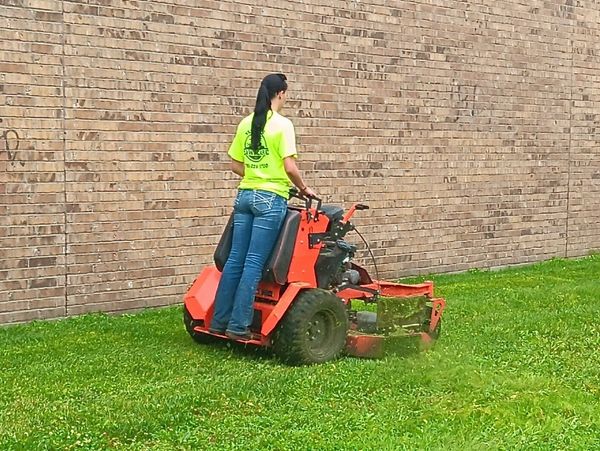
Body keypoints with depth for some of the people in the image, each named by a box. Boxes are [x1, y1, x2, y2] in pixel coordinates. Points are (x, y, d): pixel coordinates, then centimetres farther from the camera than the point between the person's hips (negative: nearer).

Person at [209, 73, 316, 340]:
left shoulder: (246, 124, 9)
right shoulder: (282, 124, -10)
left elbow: (235, 165, 12)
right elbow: (290, 167, -14)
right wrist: (303, 189, 2)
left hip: (245, 195, 6)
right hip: (270, 199, -6)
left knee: (235, 259, 10)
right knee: (254, 264, -3)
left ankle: (219, 321, 15)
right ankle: (238, 326, 0)